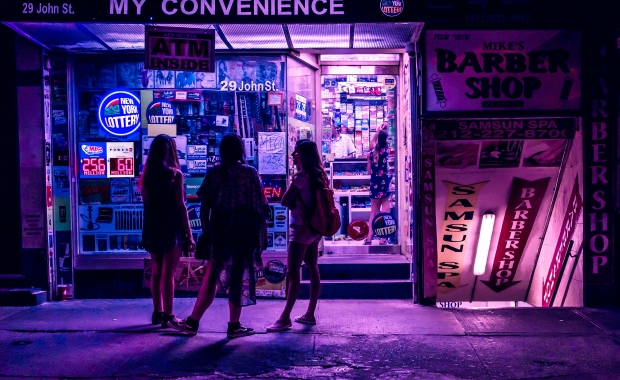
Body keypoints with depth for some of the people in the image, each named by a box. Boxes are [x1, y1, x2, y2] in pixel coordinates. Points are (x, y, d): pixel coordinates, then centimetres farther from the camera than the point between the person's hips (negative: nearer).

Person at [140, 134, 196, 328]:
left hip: (151, 229, 6)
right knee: (168, 273, -2)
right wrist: (189, 234, -7)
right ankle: (168, 315, 1)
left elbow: (147, 203, 7)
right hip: (171, 229, -6)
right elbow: (180, 206, -11)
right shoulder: (175, 174, -10)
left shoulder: (146, 175, 6)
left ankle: (157, 313, 22)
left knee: (156, 272, 14)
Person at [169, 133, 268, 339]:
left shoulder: (213, 173, 2)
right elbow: (259, 207, -6)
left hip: (219, 231, 2)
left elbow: (204, 206, 1)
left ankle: (192, 323, 15)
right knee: (239, 278, 7)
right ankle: (234, 326, 15)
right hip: (243, 233, -2)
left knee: (211, 277, 11)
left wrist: (206, 231, 10)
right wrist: (262, 235, 1)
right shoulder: (250, 173, -5)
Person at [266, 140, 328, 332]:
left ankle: (285, 318, -6)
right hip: (313, 228, 9)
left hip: (301, 229, -9)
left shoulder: (302, 175, -15)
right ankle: (310, 314, 18)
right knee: (313, 270, 10)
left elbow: (285, 201, -12)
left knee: (293, 272, -8)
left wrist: (293, 201, 5)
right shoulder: (318, 175, 10)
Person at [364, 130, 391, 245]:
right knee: (385, 213, 1)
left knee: (373, 213, 12)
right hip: (385, 184, -4)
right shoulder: (386, 150, -6)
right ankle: (383, 239, -1)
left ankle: (369, 238, 11)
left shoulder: (372, 152, 2)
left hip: (374, 185, 4)